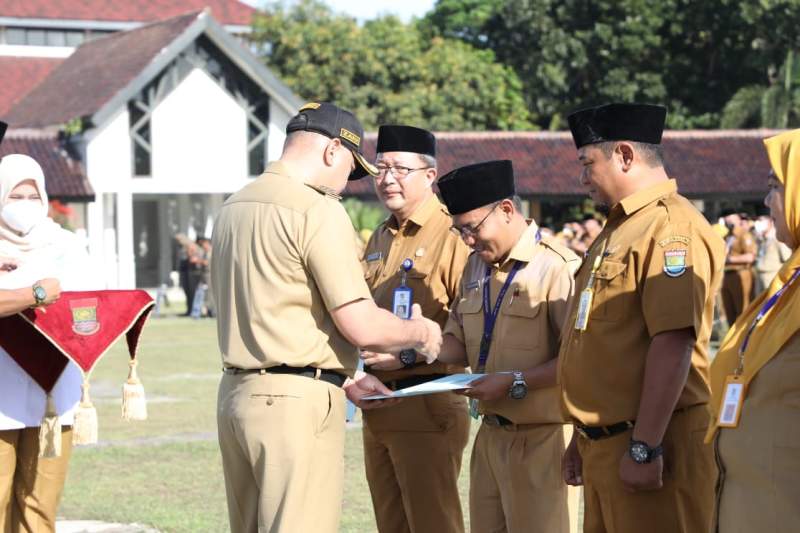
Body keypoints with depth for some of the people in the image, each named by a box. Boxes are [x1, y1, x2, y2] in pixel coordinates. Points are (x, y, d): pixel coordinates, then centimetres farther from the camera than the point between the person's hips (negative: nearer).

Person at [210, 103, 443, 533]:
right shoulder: (318, 210, -13)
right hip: (296, 402, -9)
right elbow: (362, 327, -15)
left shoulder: (233, 208, 14)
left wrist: (341, 379, 21)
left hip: (236, 394, 9)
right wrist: (420, 331, 4)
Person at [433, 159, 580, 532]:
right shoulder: (475, 267, 13)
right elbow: (459, 342, 17)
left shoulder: (557, 267, -15)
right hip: (490, 432, 8)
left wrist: (516, 383, -21)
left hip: (537, 438, -8)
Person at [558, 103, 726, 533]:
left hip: (646, 448, -10)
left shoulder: (670, 225, -14)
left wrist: (644, 447, -25)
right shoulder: (619, 229, 18)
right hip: (604, 444, 10)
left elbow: (674, 343, -23)